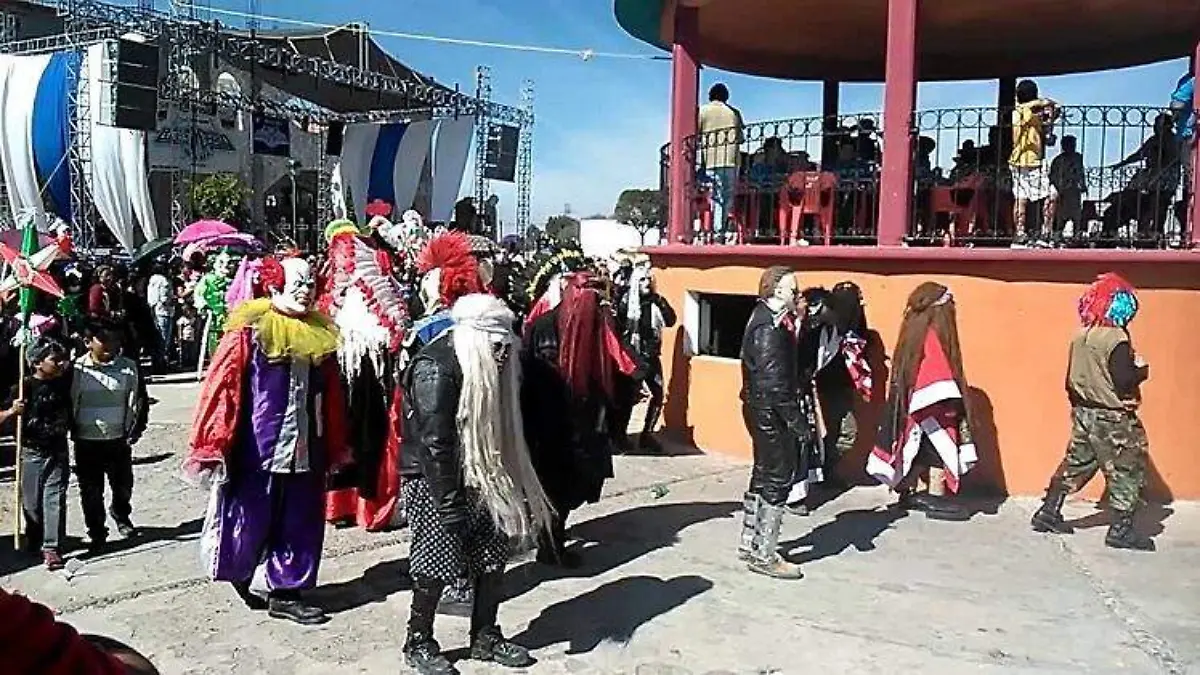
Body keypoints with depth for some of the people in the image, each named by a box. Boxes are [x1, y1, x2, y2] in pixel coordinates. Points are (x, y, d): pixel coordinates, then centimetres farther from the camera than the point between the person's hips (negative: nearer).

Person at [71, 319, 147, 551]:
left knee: (123, 485, 16)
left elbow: (141, 401, 4)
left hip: (118, 440, 1)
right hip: (86, 442, -1)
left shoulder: (129, 368, -5)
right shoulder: (77, 369, -9)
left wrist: (136, 430, 1)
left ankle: (122, 517, 44)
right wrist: (73, 432, -2)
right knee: (91, 491, 8)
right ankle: (97, 534, 24)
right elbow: (68, 402, 0)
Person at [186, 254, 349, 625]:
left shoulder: (320, 333, 5)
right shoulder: (250, 330, -10)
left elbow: (332, 396, 10)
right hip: (257, 448, -5)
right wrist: (210, 446, -15)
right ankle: (243, 574, 36)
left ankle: (284, 592, 24)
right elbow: (221, 388, -13)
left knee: (300, 523, 11)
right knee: (251, 518, 9)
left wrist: (336, 448, 13)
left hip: (305, 448, 5)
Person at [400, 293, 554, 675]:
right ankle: (418, 644, 19)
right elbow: (434, 443, -24)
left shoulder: (483, 366, 6)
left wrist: (506, 484, 11)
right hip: (432, 481, -8)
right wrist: (449, 505, -24)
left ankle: (485, 637, 25)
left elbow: (494, 428, 12)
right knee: (436, 564, -1)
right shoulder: (435, 368, -21)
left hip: (473, 477, 8)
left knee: (493, 556, 9)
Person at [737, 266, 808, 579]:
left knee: (763, 476, 19)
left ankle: (749, 544, 31)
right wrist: (797, 422, -21)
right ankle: (765, 556, 7)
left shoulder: (765, 319, 11)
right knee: (778, 481, -2)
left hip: (760, 409, 10)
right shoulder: (769, 328, -20)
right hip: (771, 412, -10)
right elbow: (774, 383, -24)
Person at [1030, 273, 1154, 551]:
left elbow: (1072, 380, 10)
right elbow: (1124, 382, -21)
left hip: (1083, 413, 8)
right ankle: (1120, 529, 8)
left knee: (1074, 465, 18)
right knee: (1127, 473, 4)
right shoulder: (1116, 339, -18)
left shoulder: (1080, 337, 4)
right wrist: (1142, 369, -3)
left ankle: (1048, 513, 22)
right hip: (1113, 419, -7)